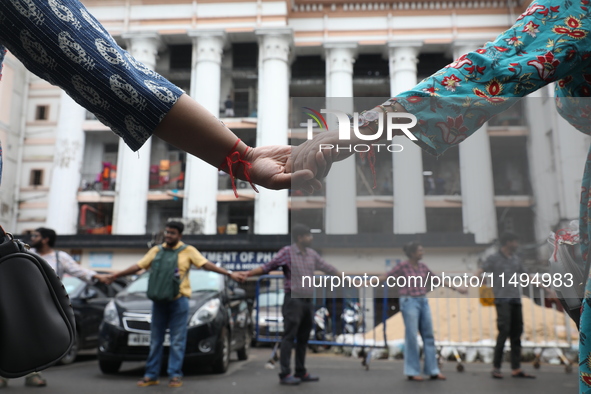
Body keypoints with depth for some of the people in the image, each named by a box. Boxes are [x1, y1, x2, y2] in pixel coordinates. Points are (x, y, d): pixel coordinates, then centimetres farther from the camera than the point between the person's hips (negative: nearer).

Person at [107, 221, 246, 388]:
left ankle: (175, 375, 7)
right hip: (159, 300, 3)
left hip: (179, 300, -3)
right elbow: (138, 266, 13)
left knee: (177, 341, 0)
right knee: (155, 340, 8)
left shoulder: (188, 250, 2)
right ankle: (151, 375, 16)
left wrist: (229, 273, -14)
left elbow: (206, 264, -5)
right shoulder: (156, 250, 12)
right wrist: (118, 274, 9)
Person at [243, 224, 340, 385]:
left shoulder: (312, 254, 11)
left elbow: (327, 268, 18)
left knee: (303, 338, 11)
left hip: (308, 300, 6)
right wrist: (247, 274, -22)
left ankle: (301, 372, 20)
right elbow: (268, 267, -11)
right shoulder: (287, 252, -7)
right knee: (289, 337, -5)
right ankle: (285, 374, 0)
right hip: (293, 300, -6)